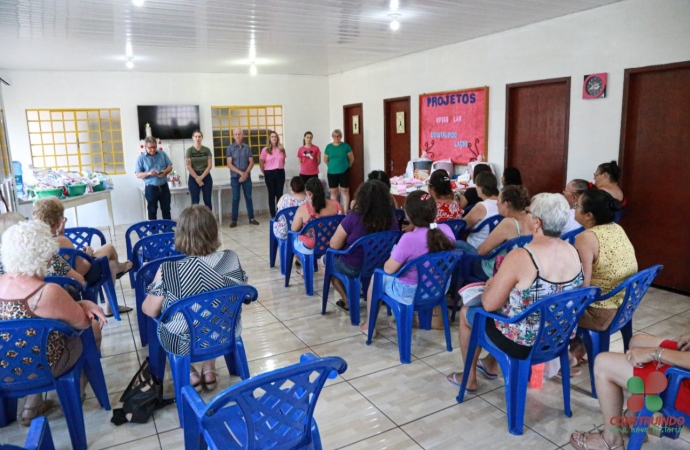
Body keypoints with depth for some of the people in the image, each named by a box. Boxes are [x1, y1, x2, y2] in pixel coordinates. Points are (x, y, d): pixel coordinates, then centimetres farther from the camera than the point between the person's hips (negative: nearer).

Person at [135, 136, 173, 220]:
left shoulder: (162, 154, 3)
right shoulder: (141, 158, -5)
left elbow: (170, 167, 6)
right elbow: (138, 175, -7)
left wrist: (165, 172, -16)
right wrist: (149, 173, -25)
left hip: (164, 186, 3)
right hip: (151, 188, -2)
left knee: (166, 209, 11)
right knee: (152, 211, 8)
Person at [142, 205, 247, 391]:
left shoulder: (168, 270, -25)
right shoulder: (232, 260, -16)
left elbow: (150, 311, -11)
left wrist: (153, 295, 10)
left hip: (183, 343, -2)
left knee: (157, 317, 28)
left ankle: (188, 374, 27)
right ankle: (209, 370, 32)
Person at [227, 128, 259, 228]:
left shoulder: (247, 147, 4)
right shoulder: (230, 148, -2)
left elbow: (251, 162, 2)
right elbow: (229, 164, -8)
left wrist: (246, 173, -12)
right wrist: (241, 173, -16)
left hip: (247, 177, 2)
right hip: (235, 177, -2)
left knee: (248, 197, 6)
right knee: (235, 198, 2)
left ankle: (251, 218, 14)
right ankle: (234, 220, 6)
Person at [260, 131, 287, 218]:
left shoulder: (281, 149, 6)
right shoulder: (265, 150, -3)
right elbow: (261, 163, 2)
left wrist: (280, 168, 10)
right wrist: (265, 173, 5)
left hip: (280, 173, 3)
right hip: (270, 173, -2)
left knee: (280, 194, 6)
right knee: (272, 195, 5)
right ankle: (273, 215, 10)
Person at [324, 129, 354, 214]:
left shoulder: (345, 146, -4)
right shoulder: (329, 147, 1)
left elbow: (352, 158, 5)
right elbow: (325, 160, 11)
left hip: (344, 172, -2)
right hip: (332, 172, 2)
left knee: (344, 191, 0)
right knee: (333, 191, 8)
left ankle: (345, 212, 5)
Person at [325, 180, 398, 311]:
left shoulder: (353, 218, -28)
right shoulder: (392, 219, -15)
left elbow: (334, 245, -18)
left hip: (352, 267, -5)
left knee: (325, 260, 27)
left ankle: (347, 300, 24)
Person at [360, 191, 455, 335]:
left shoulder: (409, 239, -31)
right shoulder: (446, 230, -12)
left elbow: (389, 269, -21)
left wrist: (392, 258, 1)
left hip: (410, 293, -6)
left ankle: (369, 326, 33)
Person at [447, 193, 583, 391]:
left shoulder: (520, 257, -30)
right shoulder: (573, 252, -7)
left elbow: (489, 304, -21)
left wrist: (491, 285, 0)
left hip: (523, 342, -7)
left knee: (466, 313, 19)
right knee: (503, 304, 33)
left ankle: (470, 379, 36)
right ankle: (491, 364, 49)